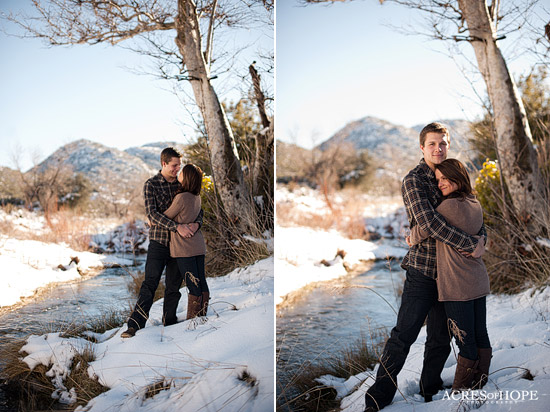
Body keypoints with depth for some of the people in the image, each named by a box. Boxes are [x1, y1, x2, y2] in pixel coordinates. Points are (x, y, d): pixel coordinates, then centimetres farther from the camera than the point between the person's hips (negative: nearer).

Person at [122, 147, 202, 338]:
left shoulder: (182, 184, 9)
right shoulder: (151, 184, -3)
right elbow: (152, 213, -15)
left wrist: (197, 223, -11)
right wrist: (177, 227, -25)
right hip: (158, 241, -4)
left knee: (174, 286, 7)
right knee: (150, 283, -10)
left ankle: (169, 325, 16)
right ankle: (135, 325, -7)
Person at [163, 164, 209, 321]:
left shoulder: (182, 198, -16)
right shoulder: (197, 197, 7)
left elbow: (166, 216, -4)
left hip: (184, 248, -7)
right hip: (198, 246, 7)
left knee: (194, 287, -3)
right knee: (201, 284, 9)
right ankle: (202, 317, 19)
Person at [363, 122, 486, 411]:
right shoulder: (414, 181, -9)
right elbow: (429, 222, -22)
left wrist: (481, 233, 0)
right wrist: (470, 245, -20)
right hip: (422, 271, -6)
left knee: (441, 338, 12)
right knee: (404, 334, -5)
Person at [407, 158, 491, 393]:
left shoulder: (449, 205, -18)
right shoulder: (475, 205, 7)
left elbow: (423, 228, -11)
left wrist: (412, 240, 9)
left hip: (457, 285, -8)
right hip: (478, 281, 8)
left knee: (465, 340, 0)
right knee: (480, 335, 13)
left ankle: (461, 391, 11)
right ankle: (480, 384, 25)